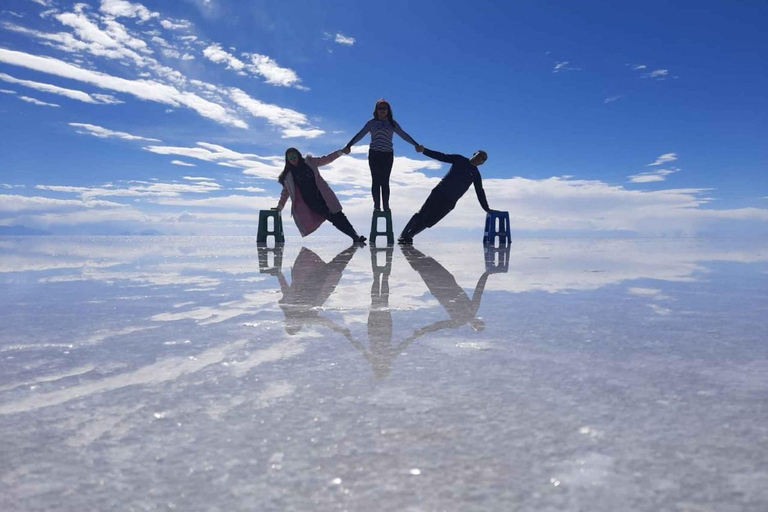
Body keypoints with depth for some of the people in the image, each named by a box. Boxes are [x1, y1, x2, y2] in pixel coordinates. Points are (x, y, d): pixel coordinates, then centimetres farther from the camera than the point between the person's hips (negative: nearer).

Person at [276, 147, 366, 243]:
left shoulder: (309, 162, 7)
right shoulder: (288, 175, 3)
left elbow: (326, 159, 14)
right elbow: (285, 192, 11)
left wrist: (341, 152, 13)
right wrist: (279, 207, 11)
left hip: (323, 196, 2)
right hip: (311, 202, -2)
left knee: (338, 216, -6)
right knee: (334, 218, -11)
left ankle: (356, 237, -6)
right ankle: (355, 236, -12)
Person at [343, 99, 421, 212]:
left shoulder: (392, 123, 12)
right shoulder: (372, 123, 7)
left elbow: (403, 135, 13)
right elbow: (360, 135, 1)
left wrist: (416, 144, 7)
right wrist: (349, 145, -9)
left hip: (388, 155, 1)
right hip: (374, 154, -1)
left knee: (385, 181, -2)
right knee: (376, 180, -4)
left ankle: (386, 206, -1)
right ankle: (376, 205, -2)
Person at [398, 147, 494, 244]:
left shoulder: (476, 175, 14)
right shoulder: (459, 159, 10)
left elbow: (480, 193, 16)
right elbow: (441, 157, 4)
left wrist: (487, 209, 11)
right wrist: (424, 150, -8)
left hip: (449, 202, 1)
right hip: (439, 192, -1)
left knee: (429, 221, -8)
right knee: (422, 214, -9)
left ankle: (408, 236, 2)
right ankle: (403, 236, -4)